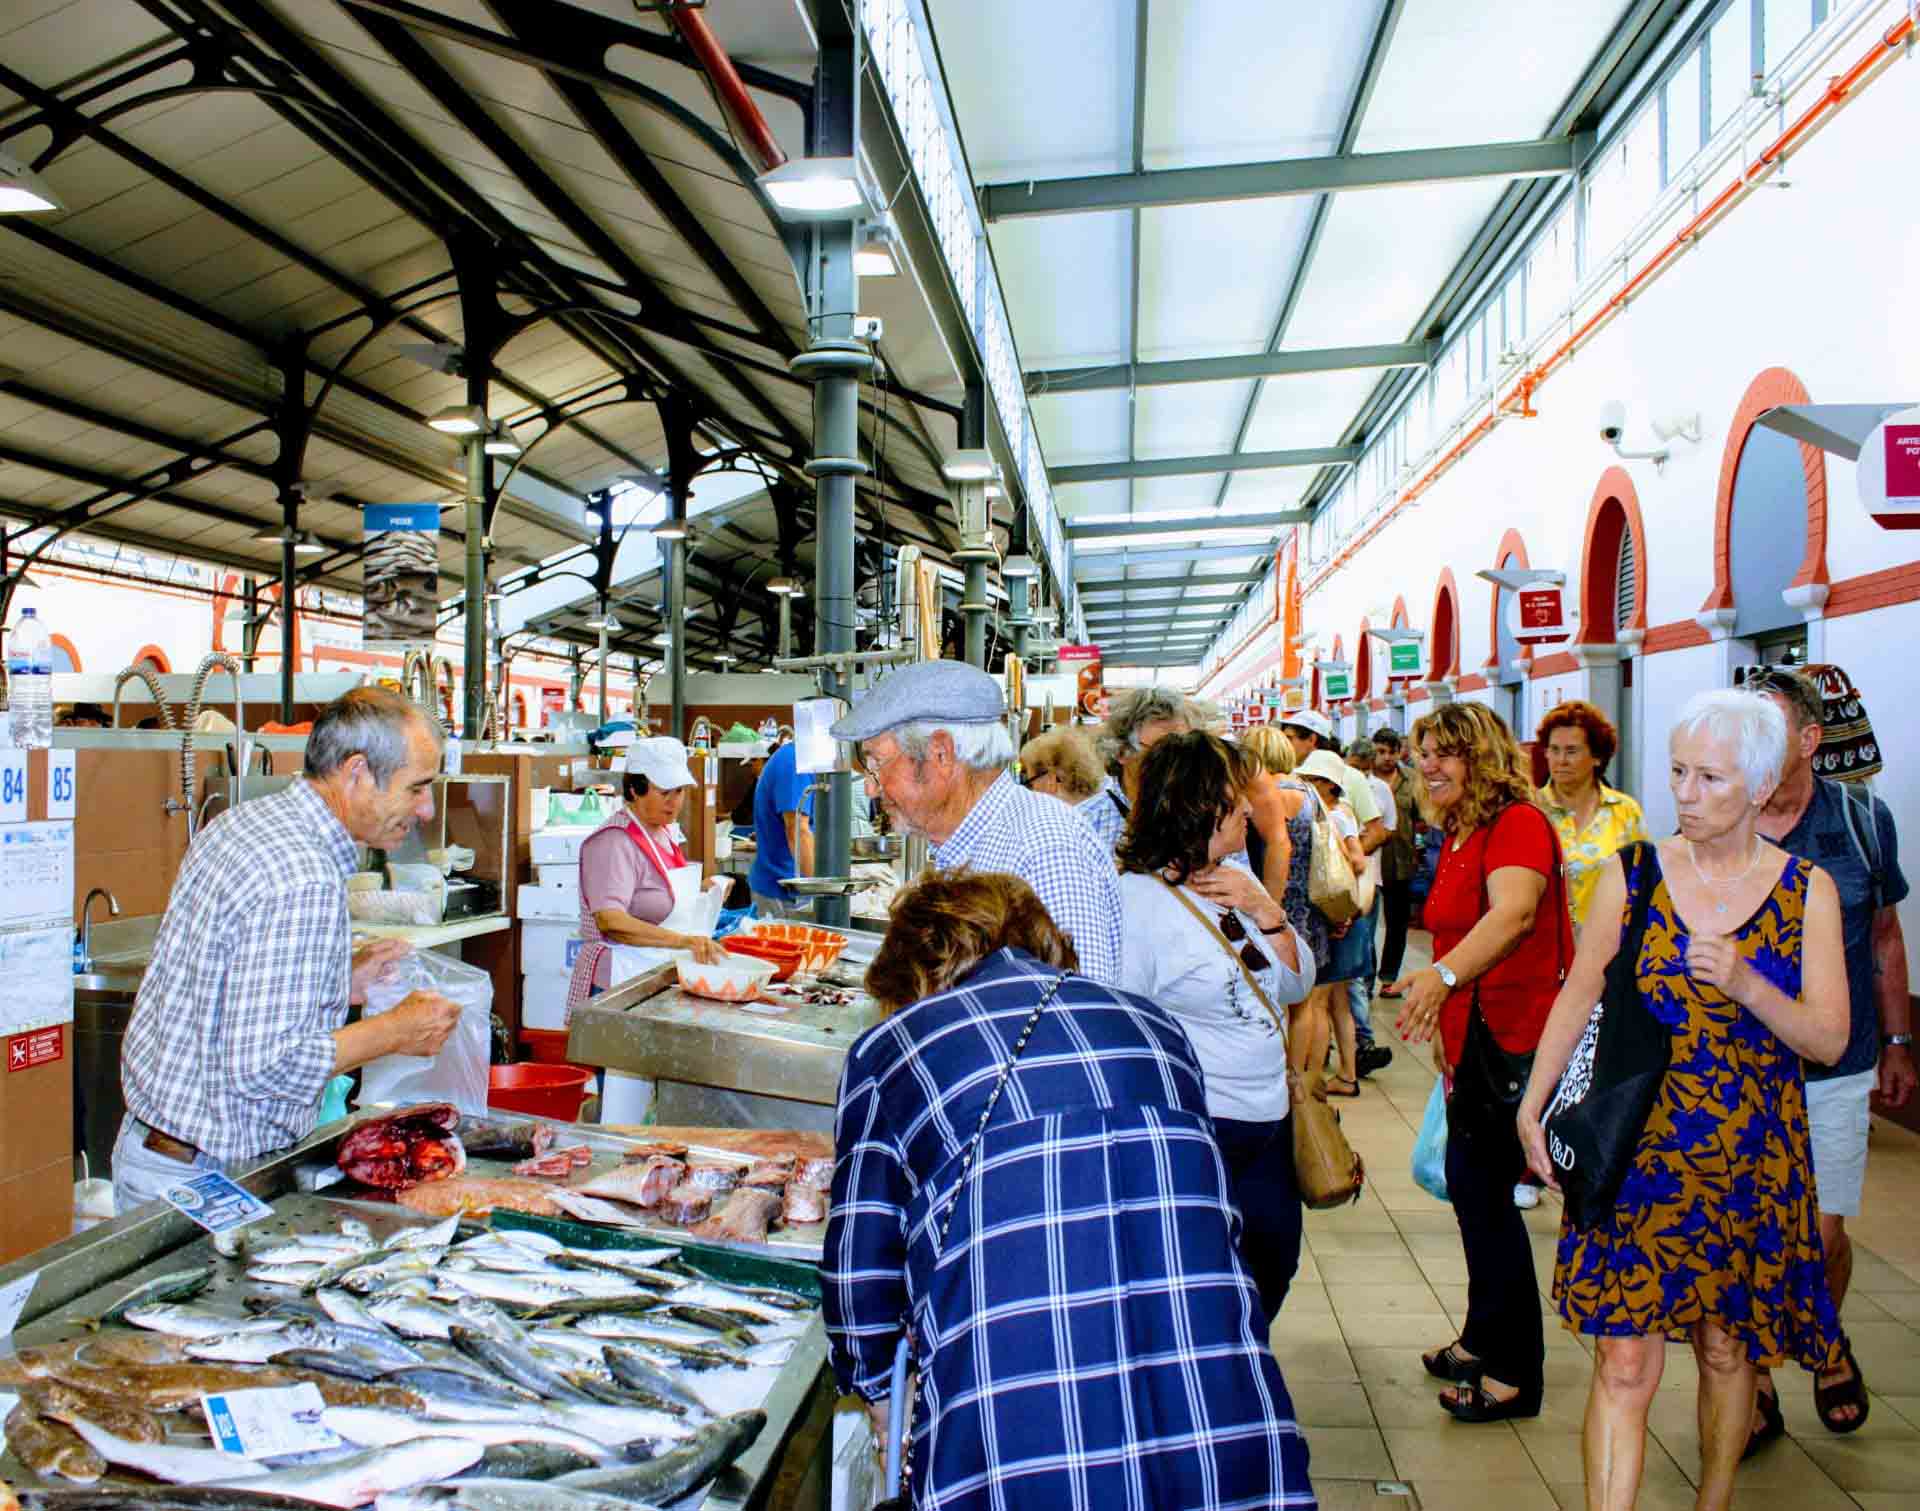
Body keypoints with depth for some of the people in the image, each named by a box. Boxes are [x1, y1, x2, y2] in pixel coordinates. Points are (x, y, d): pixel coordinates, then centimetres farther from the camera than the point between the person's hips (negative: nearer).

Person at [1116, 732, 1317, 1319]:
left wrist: (1265, 910, -7)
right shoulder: (1137, 898, -17)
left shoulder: (1239, 881, 7)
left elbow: (1297, 985, 9)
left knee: (1273, 1266, 19)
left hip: (1270, 1121, 8)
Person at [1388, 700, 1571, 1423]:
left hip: (1514, 1036, -9)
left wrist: (1443, 975, -51)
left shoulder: (1518, 823, -17)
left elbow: (1513, 911, -36)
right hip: (1475, 1036, 9)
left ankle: (1515, 1370, 13)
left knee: (1482, 1188, -2)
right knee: (1470, 1184, 17)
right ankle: (1484, 1339, 34)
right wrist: (1445, 1026, 21)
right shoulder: (1457, 835, 12)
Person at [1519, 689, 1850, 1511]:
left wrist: (1748, 985, -21)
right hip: (1640, 1154, -1)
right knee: (1624, 1361, -5)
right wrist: (1532, 1107, 0)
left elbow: (1829, 1040, -4)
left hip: (1752, 1160, 1)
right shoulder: (1632, 873, -3)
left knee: (1726, 1351, 15)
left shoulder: (1806, 889, -2)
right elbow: (1578, 995, 4)